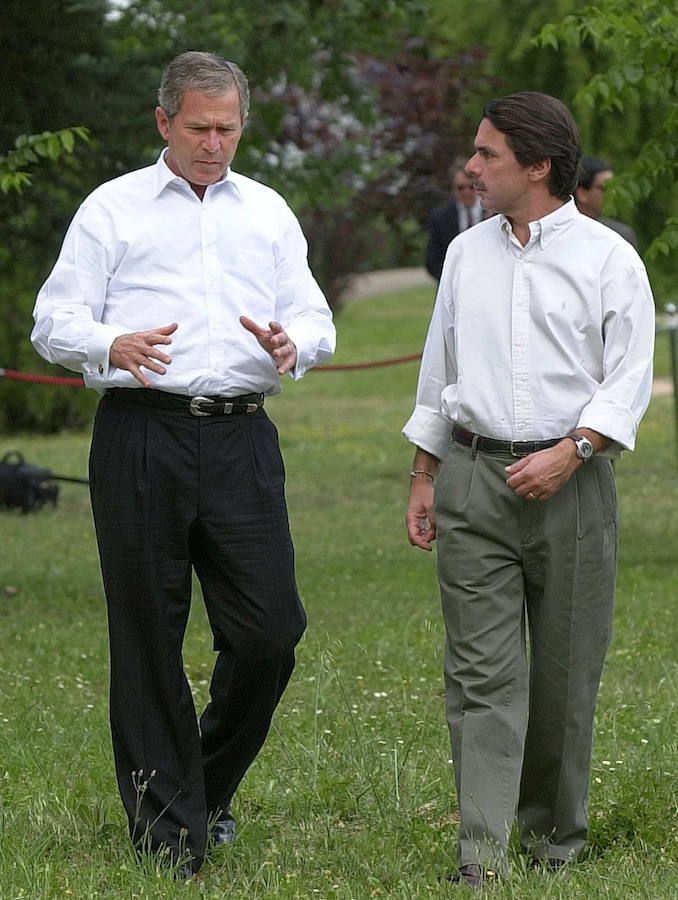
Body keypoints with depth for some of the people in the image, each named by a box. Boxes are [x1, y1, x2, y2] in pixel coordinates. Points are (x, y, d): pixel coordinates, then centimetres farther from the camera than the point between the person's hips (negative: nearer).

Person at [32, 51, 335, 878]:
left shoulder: (268, 212, 16)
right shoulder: (113, 209, 6)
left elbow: (315, 320, 14)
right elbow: (54, 321, 1)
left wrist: (292, 343, -11)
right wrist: (115, 346, -20)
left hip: (241, 439, 3)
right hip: (142, 437, -3)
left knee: (269, 630, -3)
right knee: (147, 639, 0)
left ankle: (210, 784, 22)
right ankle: (167, 829, 10)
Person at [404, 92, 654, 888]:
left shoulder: (607, 258, -1)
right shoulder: (467, 254, 13)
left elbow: (629, 380, -4)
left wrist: (570, 452, -17)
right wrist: (422, 479, 16)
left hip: (568, 481, -3)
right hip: (473, 476, 3)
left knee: (565, 670, 4)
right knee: (481, 669, -6)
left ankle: (556, 833, 19)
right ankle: (482, 849, -11)